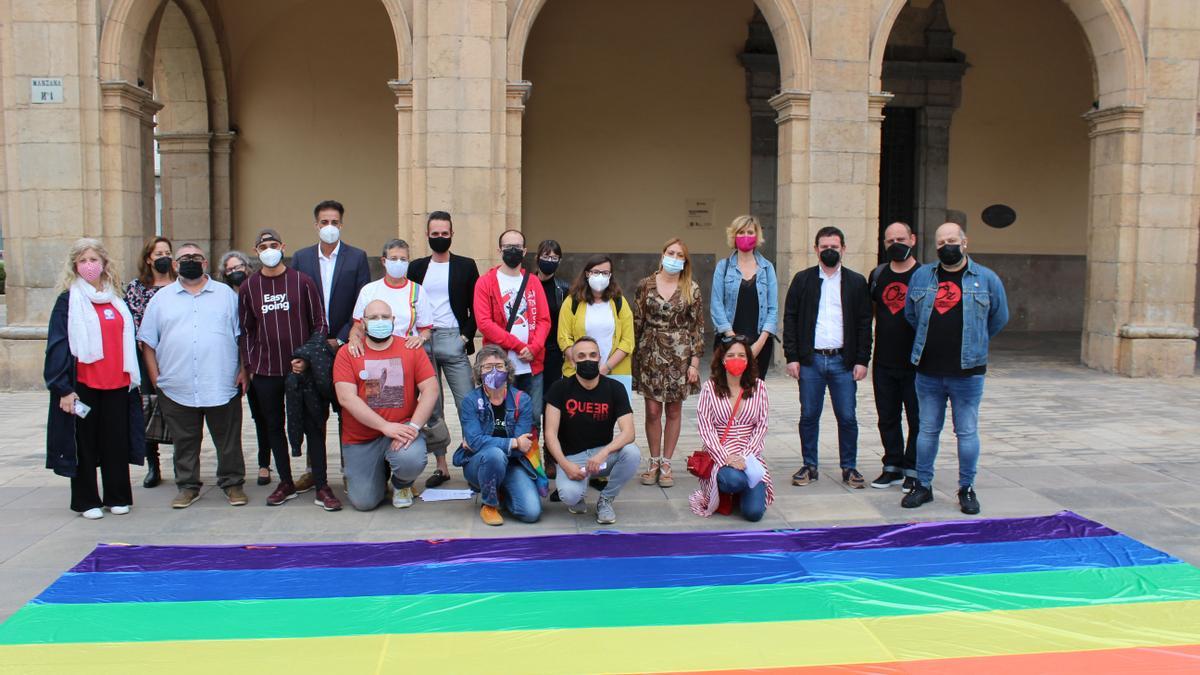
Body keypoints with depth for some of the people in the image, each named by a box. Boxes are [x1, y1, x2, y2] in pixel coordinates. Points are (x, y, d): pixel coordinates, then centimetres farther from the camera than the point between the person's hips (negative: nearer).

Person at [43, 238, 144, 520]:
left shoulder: (116, 301, 13)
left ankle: (117, 497, 17)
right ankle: (86, 501, 14)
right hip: (83, 385, -4)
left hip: (117, 383, 4)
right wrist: (64, 388, -12)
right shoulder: (69, 301, -2)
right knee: (84, 442, 5)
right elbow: (57, 346, -6)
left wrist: (132, 378, 10)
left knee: (117, 441, 7)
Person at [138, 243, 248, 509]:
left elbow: (243, 335, 7)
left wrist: (244, 371, -2)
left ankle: (232, 483, 17)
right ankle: (188, 486, 21)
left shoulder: (226, 294, 9)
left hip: (222, 386, -1)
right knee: (185, 442, 9)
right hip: (177, 388, 1)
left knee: (228, 440, 5)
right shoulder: (162, 298, 10)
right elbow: (147, 342, 10)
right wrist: (155, 377, 1)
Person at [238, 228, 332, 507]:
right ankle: (286, 483, 21)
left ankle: (321, 485, 7)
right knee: (274, 426, 9)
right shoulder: (248, 287, 6)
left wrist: (309, 358, -8)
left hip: (303, 369, -2)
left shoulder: (302, 281, 0)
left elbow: (319, 323, 2)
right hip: (265, 372, 3)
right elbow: (246, 330, 11)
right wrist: (249, 367, 6)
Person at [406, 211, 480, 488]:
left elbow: (475, 307, 4)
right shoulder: (417, 267, 12)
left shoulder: (466, 266, 6)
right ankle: (441, 466, 12)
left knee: (468, 404, -7)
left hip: (453, 340, -3)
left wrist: (466, 337, -7)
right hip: (422, 342, 3)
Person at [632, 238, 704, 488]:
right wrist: (633, 356, 2)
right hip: (650, 354, 0)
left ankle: (666, 463, 17)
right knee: (652, 410, 1)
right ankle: (654, 461, 16)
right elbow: (637, 322, 6)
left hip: (680, 355, 0)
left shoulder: (692, 289, 2)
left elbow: (698, 327, 2)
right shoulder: (645, 285, 3)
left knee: (674, 410, 5)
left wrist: (694, 362, -4)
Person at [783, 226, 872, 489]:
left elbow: (865, 323, 5)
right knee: (809, 416, 5)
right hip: (810, 360, 0)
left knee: (847, 418, 3)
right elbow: (790, 318, 4)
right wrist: (792, 357, -4)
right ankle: (809, 466, 17)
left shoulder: (856, 282, 7)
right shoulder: (802, 279, 6)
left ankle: (849, 468, 15)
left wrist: (862, 360, -2)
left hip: (843, 361, 0)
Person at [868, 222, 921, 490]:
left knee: (917, 418, 3)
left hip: (915, 364, -4)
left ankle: (913, 470, 13)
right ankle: (893, 466, 22)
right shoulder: (878, 275, 9)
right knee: (887, 418, 10)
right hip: (884, 362, 4)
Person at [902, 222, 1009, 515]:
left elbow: (999, 317, 11)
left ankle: (967, 489, 17)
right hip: (928, 371, 2)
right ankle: (923, 485, 21)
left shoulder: (986, 279, 1)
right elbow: (910, 314, 18)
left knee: (967, 432, 4)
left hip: (967, 372, -2)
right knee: (927, 430, 11)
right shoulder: (921, 276, 6)